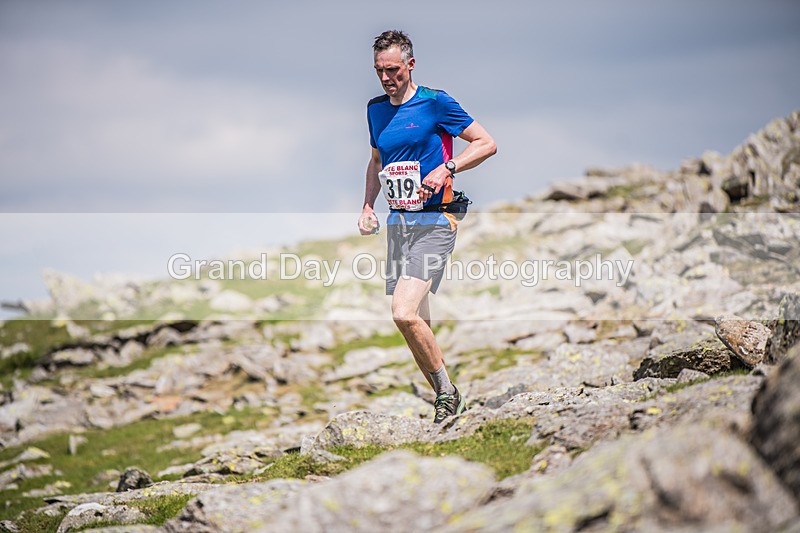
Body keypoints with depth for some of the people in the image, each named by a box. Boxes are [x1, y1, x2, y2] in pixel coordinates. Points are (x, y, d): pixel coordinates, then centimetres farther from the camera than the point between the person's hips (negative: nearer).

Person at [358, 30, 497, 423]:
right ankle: (445, 399, 19)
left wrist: (445, 169, -17)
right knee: (418, 323, 7)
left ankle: (448, 392, -5)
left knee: (404, 314, -21)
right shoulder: (375, 108, 13)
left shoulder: (434, 102, -6)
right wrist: (368, 206, 15)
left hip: (433, 223, -7)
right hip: (396, 223, 7)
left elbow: (486, 143, -4)